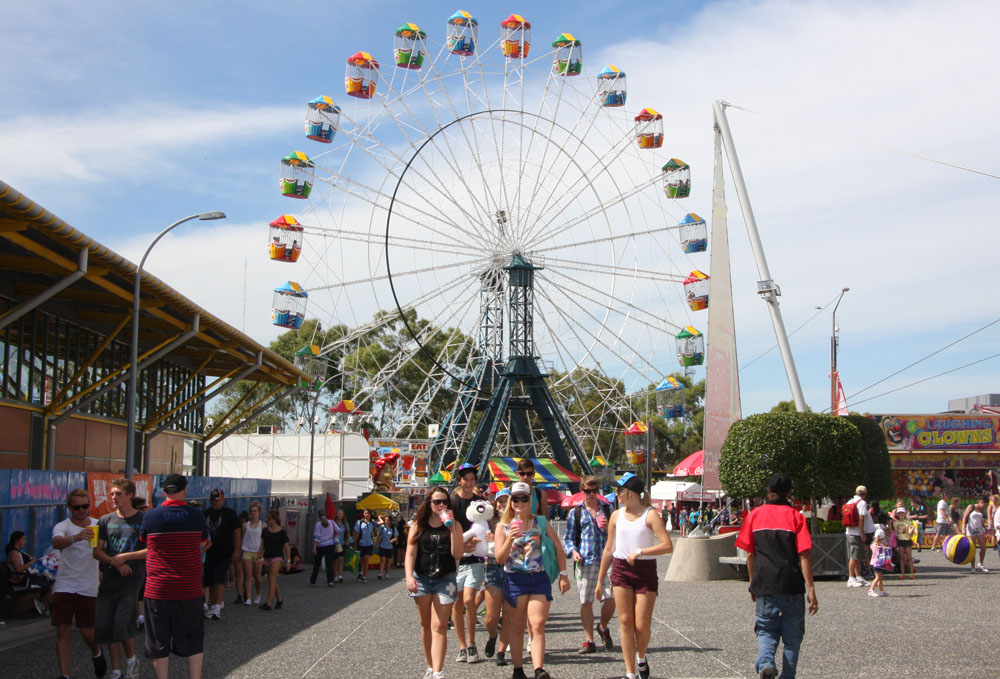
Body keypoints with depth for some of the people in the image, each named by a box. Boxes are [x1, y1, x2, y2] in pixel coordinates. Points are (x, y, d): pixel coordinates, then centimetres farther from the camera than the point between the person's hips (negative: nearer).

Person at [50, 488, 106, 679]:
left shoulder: (98, 525, 5)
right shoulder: (63, 526, -6)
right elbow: (56, 543, -29)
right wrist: (76, 537, -49)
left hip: (88, 588, 1)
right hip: (64, 586, -1)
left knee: (87, 631, 3)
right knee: (62, 631, -3)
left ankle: (96, 653, 34)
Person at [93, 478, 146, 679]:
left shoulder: (143, 520, -2)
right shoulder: (106, 520, 10)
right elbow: (97, 551, 7)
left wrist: (126, 556, -14)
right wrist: (115, 562, -10)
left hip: (132, 581, -4)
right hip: (108, 581, 5)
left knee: (122, 625, -13)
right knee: (104, 626, 3)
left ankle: (131, 660, 15)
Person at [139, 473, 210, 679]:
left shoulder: (151, 516, -6)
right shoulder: (196, 515, -4)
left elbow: (144, 541, 11)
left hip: (158, 590, -1)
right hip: (190, 590, 1)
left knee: (159, 642, 9)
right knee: (193, 641, 12)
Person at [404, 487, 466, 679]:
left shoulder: (454, 525, 1)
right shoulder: (418, 525, 4)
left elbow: (457, 554, -8)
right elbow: (410, 553, -1)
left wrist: (452, 529, -16)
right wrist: (409, 576, -15)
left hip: (445, 579, -2)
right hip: (421, 579, 2)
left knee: (439, 627, -10)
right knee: (426, 625, 11)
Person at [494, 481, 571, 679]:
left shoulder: (541, 522, 5)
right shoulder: (503, 526, 3)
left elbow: (558, 547, 10)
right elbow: (499, 559, -3)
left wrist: (563, 575, 7)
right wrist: (510, 540, -19)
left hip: (539, 579, 0)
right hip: (515, 580, 0)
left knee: (538, 625, -11)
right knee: (516, 627, 7)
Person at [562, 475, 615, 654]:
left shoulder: (607, 509, 13)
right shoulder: (576, 512, 10)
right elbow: (568, 538, 11)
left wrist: (608, 527, -4)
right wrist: (573, 551, -8)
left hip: (606, 560, 1)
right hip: (584, 561, -1)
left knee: (611, 599, -6)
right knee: (586, 602, 0)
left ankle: (603, 627, 23)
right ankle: (589, 641, 9)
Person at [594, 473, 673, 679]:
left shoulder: (650, 515, -7)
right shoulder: (616, 516, 8)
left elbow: (668, 546, -15)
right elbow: (609, 549, 15)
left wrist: (640, 551, -21)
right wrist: (600, 580, 16)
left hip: (645, 571, -4)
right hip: (620, 570, 4)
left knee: (642, 625, -4)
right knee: (625, 622, -1)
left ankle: (641, 657, 28)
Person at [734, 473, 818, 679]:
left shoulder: (755, 515, 3)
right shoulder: (795, 516, -4)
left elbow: (749, 554, 7)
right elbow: (804, 555, -10)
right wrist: (810, 589, -8)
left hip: (764, 585, 2)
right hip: (792, 585, -1)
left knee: (766, 629, 11)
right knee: (792, 633, 13)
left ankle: (765, 662, -15)